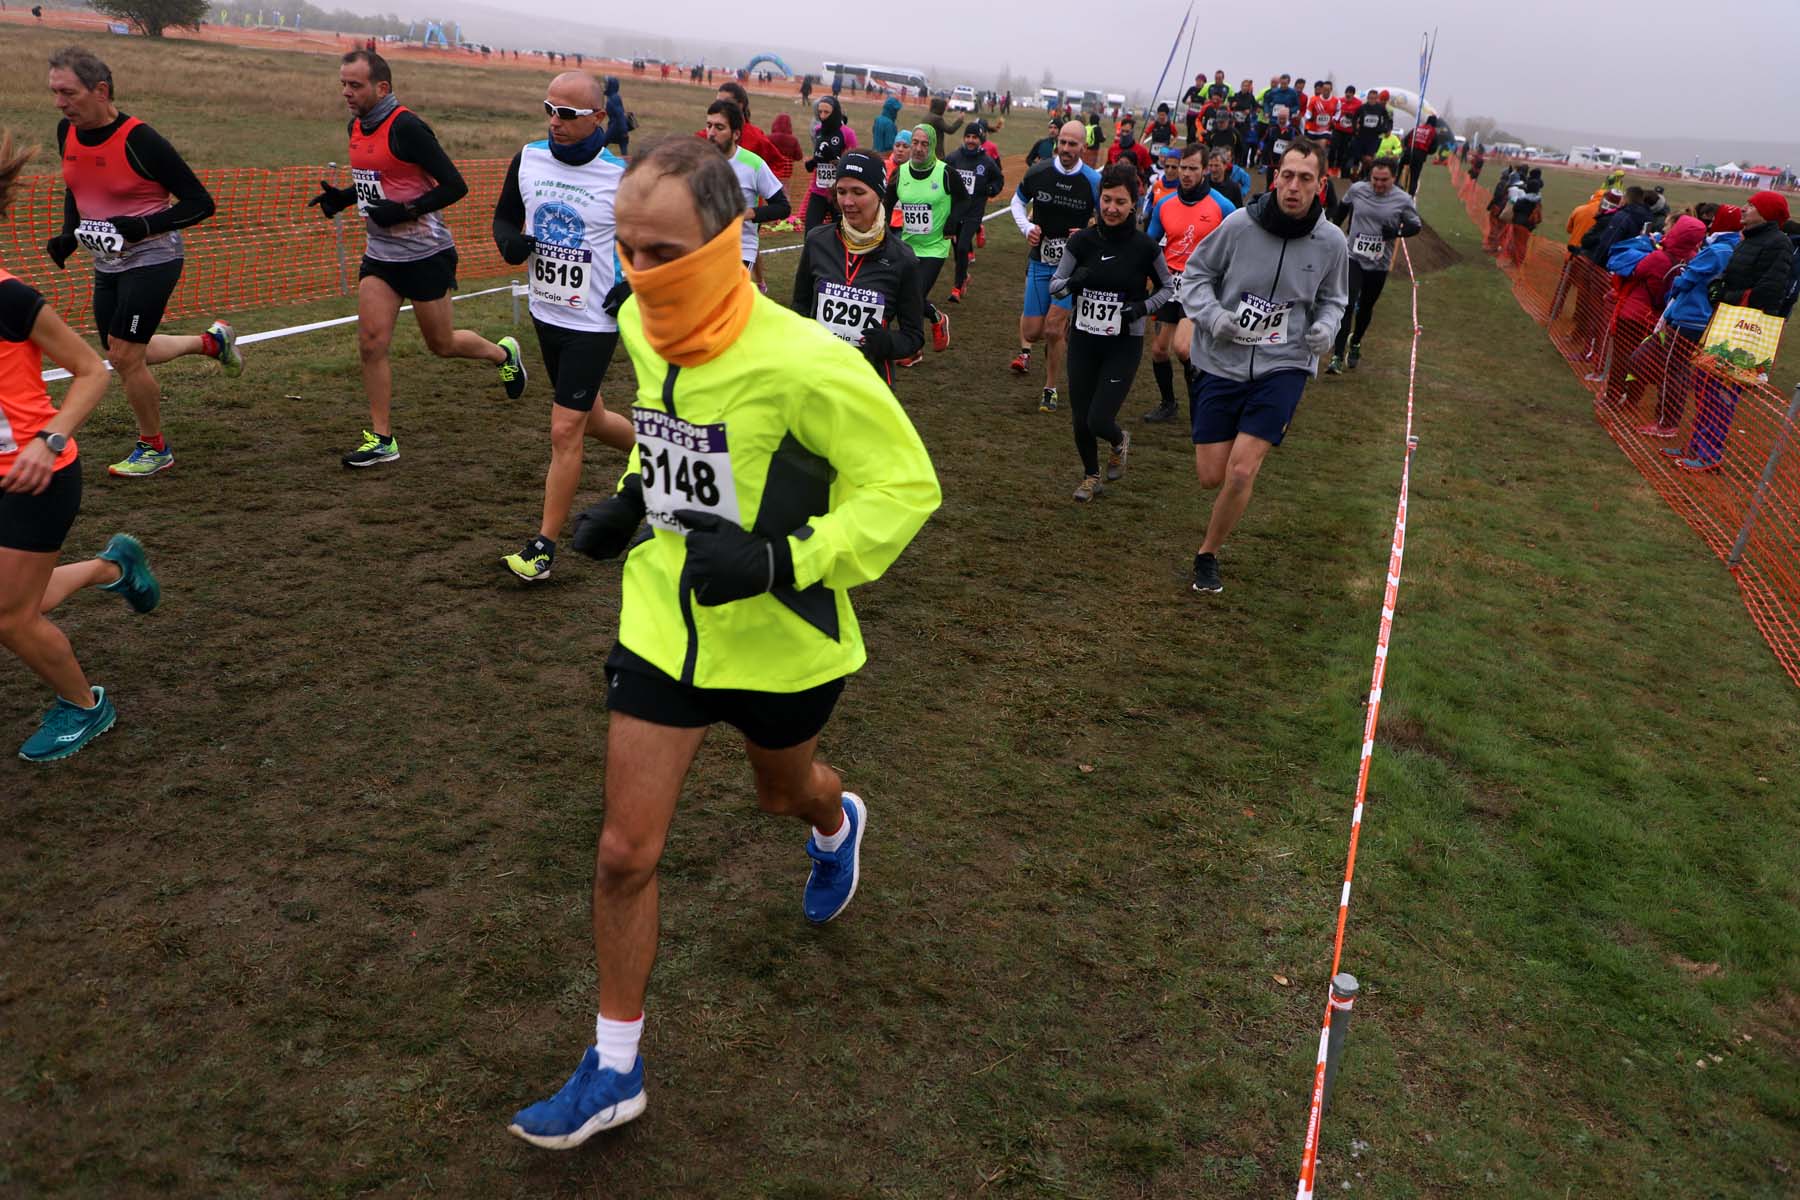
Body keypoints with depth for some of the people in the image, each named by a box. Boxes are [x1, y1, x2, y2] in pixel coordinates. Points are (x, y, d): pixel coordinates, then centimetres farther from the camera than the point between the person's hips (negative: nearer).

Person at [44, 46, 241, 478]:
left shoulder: (140, 140, -22)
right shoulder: (67, 132, -1)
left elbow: (200, 203, -19)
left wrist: (143, 226, -29)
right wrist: (68, 234, 3)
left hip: (152, 260, -8)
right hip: (107, 263, 8)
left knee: (125, 357, -9)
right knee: (123, 354, 16)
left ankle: (154, 448, 12)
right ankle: (212, 341, 38)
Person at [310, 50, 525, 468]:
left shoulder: (406, 127, -18)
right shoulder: (357, 126, 8)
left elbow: (455, 186, -19)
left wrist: (403, 211, -24)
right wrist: (340, 198, 7)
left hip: (425, 254, -7)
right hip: (380, 255, 7)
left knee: (442, 344, 7)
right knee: (371, 342, -3)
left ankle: (503, 353, 38)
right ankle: (381, 439, 5)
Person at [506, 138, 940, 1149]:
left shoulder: (803, 363, -28)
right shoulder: (642, 329, -7)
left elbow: (906, 484, -21)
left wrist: (778, 562, -30)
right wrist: (631, 502, -3)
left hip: (781, 641, -4)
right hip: (663, 628, 4)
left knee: (785, 791, 26)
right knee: (626, 852, 4)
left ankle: (838, 824, 66)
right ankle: (615, 1068, 23)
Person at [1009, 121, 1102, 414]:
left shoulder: (1094, 181, -9)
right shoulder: (1038, 172, -4)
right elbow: (1018, 202, 15)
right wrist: (1026, 228, -2)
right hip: (1040, 260, 2)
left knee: (1053, 329, -11)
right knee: (1033, 329, -2)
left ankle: (1050, 390, 7)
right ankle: (1025, 348, 38)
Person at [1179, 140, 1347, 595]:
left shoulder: (1331, 242, -3)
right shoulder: (1239, 224, -10)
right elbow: (1196, 272, 4)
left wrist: (1326, 327, -6)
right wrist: (1212, 314, -14)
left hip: (1283, 366, 0)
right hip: (1222, 363, 0)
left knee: (1241, 472, -14)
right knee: (1211, 476, 2)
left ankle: (1208, 554, 11)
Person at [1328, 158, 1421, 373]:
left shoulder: (1403, 200, -9)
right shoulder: (1356, 189, -7)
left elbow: (1416, 225, 1)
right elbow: (1344, 207, 14)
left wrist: (1397, 231, -18)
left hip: (1379, 263, 1)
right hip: (1353, 256, -1)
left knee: (1366, 307, 16)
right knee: (1347, 305, -15)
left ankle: (1355, 344, 42)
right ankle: (1337, 356, -15)